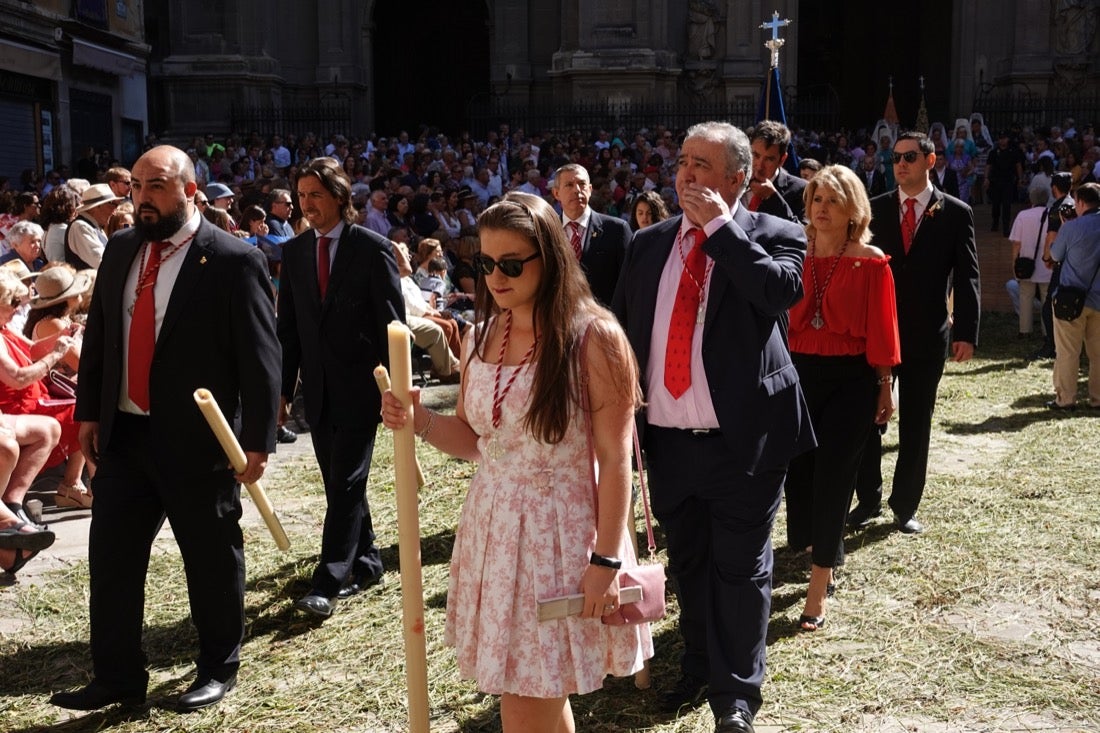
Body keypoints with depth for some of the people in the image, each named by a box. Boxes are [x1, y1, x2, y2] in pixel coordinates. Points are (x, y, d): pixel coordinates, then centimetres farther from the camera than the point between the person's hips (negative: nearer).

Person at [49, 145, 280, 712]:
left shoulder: (233, 260, -12)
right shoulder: (120, 250, 7)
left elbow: (260, 357, -12)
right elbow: (97, 336, 14)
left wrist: (257, 441, -14)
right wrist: (89, 412, 11)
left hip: (197, 439, -6)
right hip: (123, 433, 6)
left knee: (211, 560, 9)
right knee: (110, 557, 10)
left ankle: (218, 669, 28)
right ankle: (117, 677, 25)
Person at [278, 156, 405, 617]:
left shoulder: (372, 248, -6)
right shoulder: (294, 252, 8)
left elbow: (392, 323, -7)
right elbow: (288, 325, 11)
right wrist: (284, 386, 7)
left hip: (359, 385, -5)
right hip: (318, 388, 6)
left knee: (347, 482, -6)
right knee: (338, 483, 12)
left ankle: (328, 582, -5)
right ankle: (366, 564, 26)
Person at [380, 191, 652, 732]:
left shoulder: (594, 338, -13)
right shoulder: (484, 334, 6)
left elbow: (615, 459, -13)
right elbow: (473, 440, 12)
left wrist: (606, 560, -14)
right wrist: (420, 421, -7)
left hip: (560, 530, -6)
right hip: (492, 525, 6)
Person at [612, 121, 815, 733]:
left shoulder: (775, 236, -4)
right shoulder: (649, 243, 8)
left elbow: (782, 291, -26)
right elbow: (623, 330, 12)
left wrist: (721, 226, -19)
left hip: (743, 439, -4)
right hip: (668, 440, 5)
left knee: (740, 568, 6)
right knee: (688, 563, 18)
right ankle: (700, 671, 38)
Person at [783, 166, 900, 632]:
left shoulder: (870, 262, -4)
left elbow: (880, 330, -2)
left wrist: (885, 387, 0)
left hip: (851, 380, -3)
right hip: (799, 373, 3)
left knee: (831, 479, -2)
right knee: (799, 471, 9)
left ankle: (818, 589, 6)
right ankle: (826, 552, 38)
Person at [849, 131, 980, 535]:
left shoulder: (956, 213, 0)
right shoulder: (874, 209, 4)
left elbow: (966, 278, -1)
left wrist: (966, 332, -9)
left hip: (926, 335, -1)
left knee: (916, 424, 8)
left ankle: (905, 507, 19)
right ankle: (868, 499, 21)